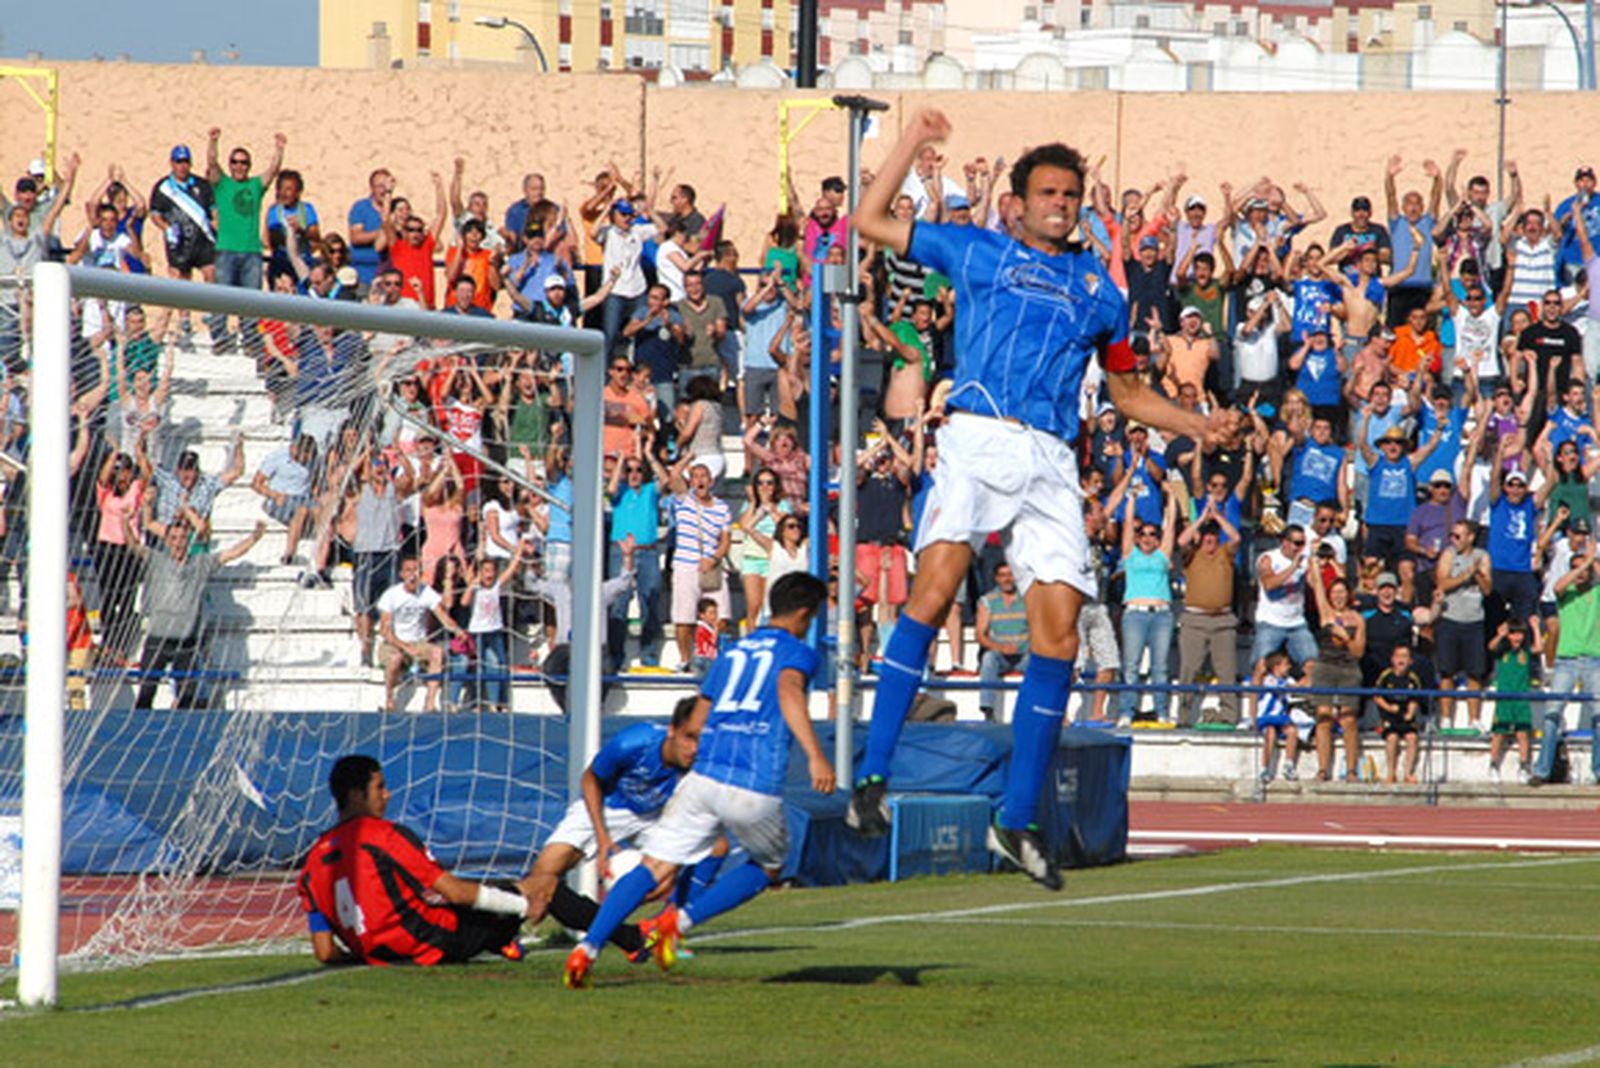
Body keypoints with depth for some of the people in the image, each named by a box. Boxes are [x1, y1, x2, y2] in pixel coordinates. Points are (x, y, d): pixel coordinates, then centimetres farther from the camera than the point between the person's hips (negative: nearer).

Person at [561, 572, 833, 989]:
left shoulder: (733, 651, 24)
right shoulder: (797, 651, 7)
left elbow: (695, 724, 27)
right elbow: (789, 690, -16)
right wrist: (815, 755, -27)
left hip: (703, 776, 4)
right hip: (757, 789, -4)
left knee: (654, 869, 3)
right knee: (769, 868, 22)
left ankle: (589, 946, -17)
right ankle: (680, 920, 3)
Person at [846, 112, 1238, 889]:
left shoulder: (1099, 290, 25)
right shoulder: (978, 253, 18)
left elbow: (1128, 392, 33)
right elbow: (870, 222, 20)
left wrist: (1197, 426, 20)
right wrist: (912, 145, 16)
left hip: (1051, 462, 4)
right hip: (978, 439, -4)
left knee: (1058, 633, -5)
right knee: (935, 586, -24)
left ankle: (1017, 820, 4)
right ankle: (873, 776, -24)